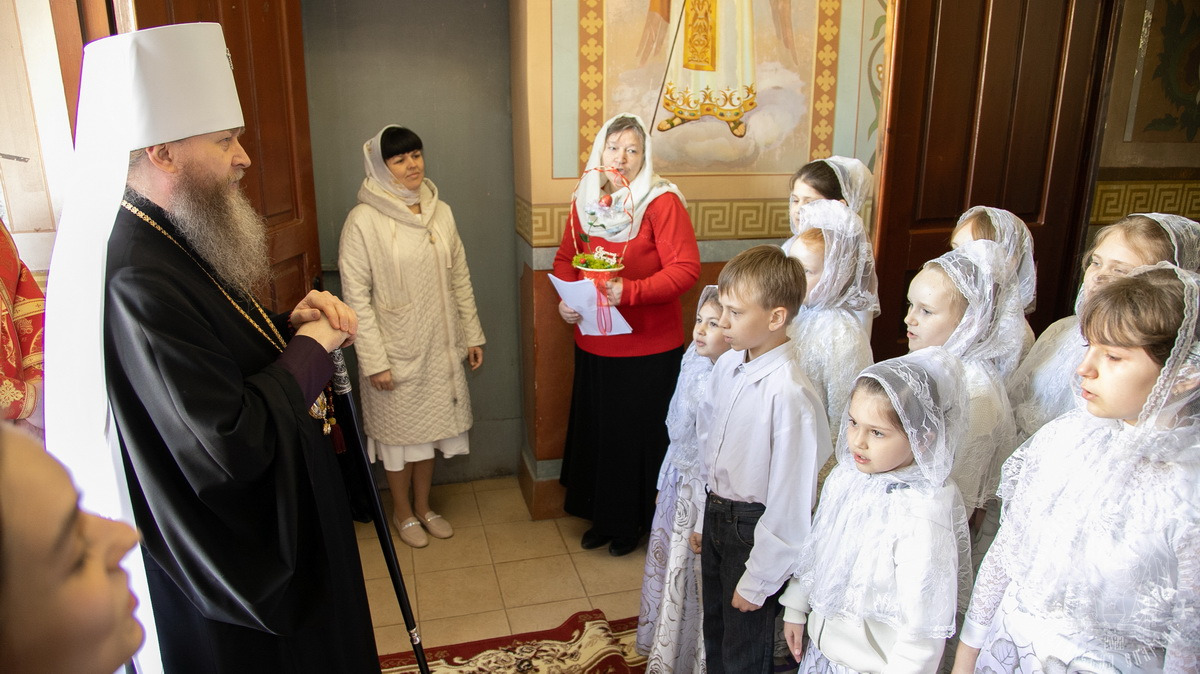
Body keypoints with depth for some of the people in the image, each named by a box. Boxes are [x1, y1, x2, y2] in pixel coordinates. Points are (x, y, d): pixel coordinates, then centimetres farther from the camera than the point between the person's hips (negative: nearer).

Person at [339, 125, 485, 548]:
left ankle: (423, 506, 37)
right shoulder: (364, 220, -14)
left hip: (438, 346, 5)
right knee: (399, 430, 12)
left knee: (430, 426, 17)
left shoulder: (440, 212, 2)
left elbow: (460, 278, 8)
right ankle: (402, 512, 34)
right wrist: (374, 361, -16)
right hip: (395, 350, -4)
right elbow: (356, 296, -14)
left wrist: (472, 334, 7)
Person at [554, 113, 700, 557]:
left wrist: (629, 292, -29)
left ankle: (633, 521, 31)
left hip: (649, 351, -5)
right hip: (593, 345, 6)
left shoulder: (662, 202, -13)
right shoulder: (585, 201, 5)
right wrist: (566, 299, -6)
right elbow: (565, 259, 13)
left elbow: (686, 269, -19)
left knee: (639, 435, 9)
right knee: (595, 432, 17)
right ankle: (603, 516, 37)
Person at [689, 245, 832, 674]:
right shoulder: (725, 368, -5)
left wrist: (758, 581, -15)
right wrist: (703, 517, 15)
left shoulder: (790, 395, -28)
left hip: (756, 528, -7)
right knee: (714, 635, 26)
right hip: (716, 515, 7)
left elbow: (790, 500, -23)